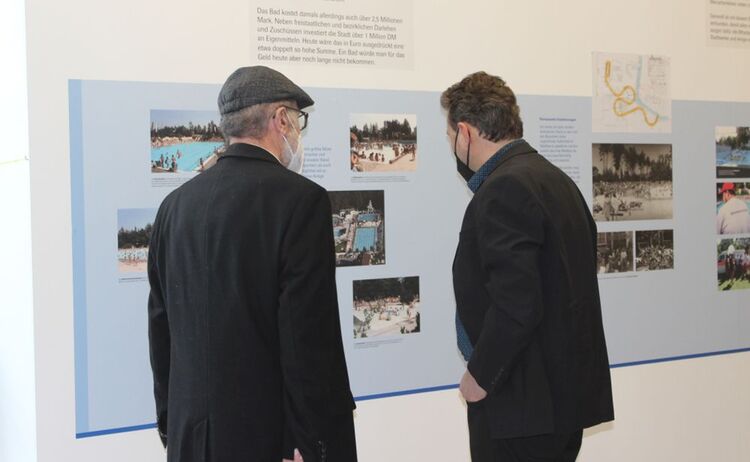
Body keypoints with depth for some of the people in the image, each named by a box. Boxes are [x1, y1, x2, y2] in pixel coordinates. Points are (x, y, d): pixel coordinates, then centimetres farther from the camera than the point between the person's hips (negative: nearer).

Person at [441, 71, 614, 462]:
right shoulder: (554, 178, 12)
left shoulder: (505, 189, -18)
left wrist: (480, 375, -13)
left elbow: (516, 304, -26)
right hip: (566, 387, 10)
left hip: (522, 400, -10)